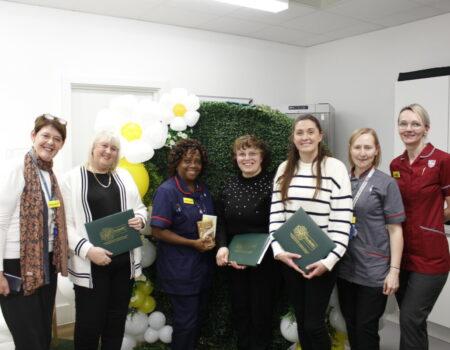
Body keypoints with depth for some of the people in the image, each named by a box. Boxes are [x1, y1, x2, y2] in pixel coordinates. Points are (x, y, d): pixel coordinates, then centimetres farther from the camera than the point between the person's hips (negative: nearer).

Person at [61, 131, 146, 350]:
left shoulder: (124, 176, 11)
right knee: (89, 322, 5)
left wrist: (140, 219, -7)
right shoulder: (73, 178, -3)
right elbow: (66, 222, -9)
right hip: (90, 263, -4)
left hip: (124, 260, 5)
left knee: (117, 320, 16)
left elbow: (140, 208, 16)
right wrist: (87, 250, -20)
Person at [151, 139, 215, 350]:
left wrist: (211, 241, -3)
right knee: (186, 321, 3)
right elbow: (158, 231, -17)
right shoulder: (166, 191, -14)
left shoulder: (203, 192, 8)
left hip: (202, 267, 7)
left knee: (198, 317, 18)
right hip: (180, 270, -7)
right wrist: (193, 243, -21)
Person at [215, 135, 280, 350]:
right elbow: (221, 222, 5)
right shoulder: (228, 186, 4)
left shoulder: (272, 184, -12)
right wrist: (223, 247, -13)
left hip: (264, 261, -4)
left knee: (261, 313, 9)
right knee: (240, 312, 17)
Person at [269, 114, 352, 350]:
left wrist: (329, 260, -16)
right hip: (289, 257, 4)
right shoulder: (284, 169, 6)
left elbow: (342, 219, -10)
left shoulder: (335, 167, -7)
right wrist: (279, 250, -8)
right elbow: (276, 214, 3)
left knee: (314, 324, 0)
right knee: (301, 321, 14)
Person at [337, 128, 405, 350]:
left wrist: (394, 270, -11)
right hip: (345, 267, 4)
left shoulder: (386, 183, -4)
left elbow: (395, 230, -6)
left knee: (366, 328, 6)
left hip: (373, 270, -4)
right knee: (351, 325, 15)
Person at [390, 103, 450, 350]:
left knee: (411, 319, -3)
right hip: (402, 252, 6)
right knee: (411, 319, 17)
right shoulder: (395, 165, 7)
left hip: (430, 255, -6)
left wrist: (427, 221, 1)